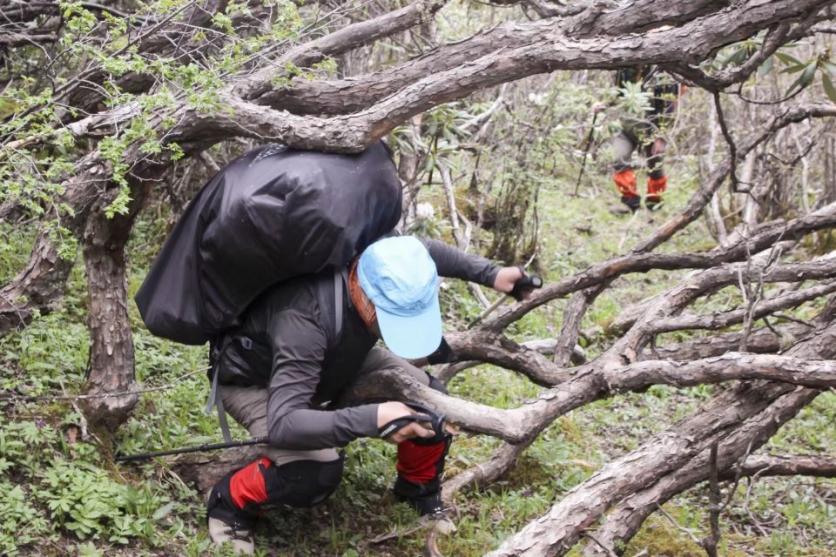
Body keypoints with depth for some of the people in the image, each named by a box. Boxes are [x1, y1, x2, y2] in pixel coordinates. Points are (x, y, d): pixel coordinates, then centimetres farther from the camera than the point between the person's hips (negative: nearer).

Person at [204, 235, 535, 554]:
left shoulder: (386, 277, -26)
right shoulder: (304, 320, -47)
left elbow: (425, 251, 0)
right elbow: (283, 425, -51)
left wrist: (490, 274, -4)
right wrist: (372, 419, -60)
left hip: (330, 362, 7)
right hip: (253, 378, -6)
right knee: (316, 472, -32)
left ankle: (420, 492, 21)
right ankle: (229, 502, -3)